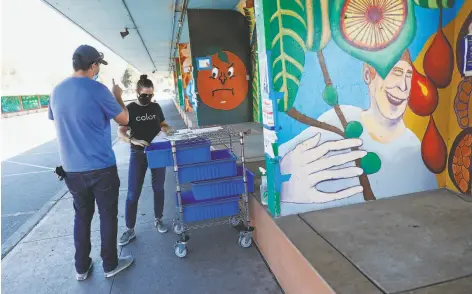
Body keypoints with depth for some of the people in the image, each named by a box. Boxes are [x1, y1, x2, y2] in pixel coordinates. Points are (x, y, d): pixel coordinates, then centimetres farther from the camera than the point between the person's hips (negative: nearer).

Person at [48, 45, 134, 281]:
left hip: (72, 169, 6)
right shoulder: (97, 90, -14)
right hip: (101, 168, -6)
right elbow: (124, 120, -6)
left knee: (82, 216, 18)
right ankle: (110, 265, 23)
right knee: (108, 216, 9)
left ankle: (81, 267, 29)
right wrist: (118, 97, 10)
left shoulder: (57, 91, 5)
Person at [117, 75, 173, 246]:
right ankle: (130, 229, 12)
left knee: (158, 188, 12)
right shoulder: (130, 109, -7)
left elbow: (163, 125, 15)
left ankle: (158, 220, 30)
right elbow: (121, 132, -11)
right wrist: (134, 140, -29)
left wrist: (168, 129, -8)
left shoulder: (156, 107, 4)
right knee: (133, 193, 0)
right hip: (138, 154, -3)